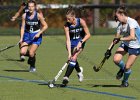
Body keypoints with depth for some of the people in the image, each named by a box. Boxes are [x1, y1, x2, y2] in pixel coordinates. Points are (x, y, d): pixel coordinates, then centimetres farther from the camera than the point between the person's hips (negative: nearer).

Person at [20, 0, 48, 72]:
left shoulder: (38, 16, -11)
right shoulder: (24, 16, -5)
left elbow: (45, 26, -4)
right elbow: (23, 27, -1)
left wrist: (39, 33, -15)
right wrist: (21, 38, -9)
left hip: (36, 36, -3)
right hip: (27, 35, 3)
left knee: (31, 53, -12)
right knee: (22, 52, -12)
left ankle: (32, 67, 16)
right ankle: (32, 55, 22)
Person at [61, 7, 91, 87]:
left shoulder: (81, 22, -20)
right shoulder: (66, 26, -19)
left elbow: (88, 35, -11)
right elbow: (68, 40, -22)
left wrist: (81, 42, -25)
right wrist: (69, 53, -29)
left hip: (80, 42, -2)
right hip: (71, 43, 2)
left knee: (73, 58, -18)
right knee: (72, 58, 2)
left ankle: (66, 78, -23)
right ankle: (79, 70, 38)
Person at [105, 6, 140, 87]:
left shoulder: (131, 22, -26)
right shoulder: (120, 25, -3)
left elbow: (132, 37, -36)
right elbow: (116, 39, 4)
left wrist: (120, 39, -31)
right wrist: (109, 50, 0)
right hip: (125, 44, 6)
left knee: (127, 67, -5)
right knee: (116, 59, -16)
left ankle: (125, 81, 25)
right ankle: (122, 68, 19)